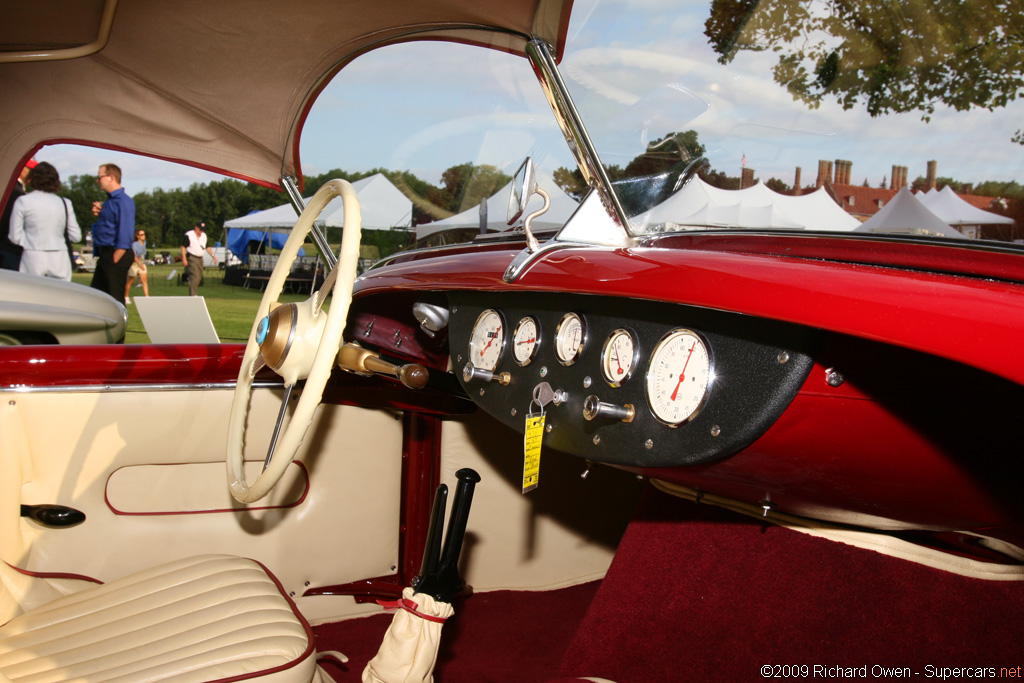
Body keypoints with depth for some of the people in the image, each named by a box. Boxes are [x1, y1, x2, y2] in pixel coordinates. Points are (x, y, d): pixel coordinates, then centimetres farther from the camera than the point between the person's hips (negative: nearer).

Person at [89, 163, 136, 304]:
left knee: (115, 299, -5)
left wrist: (114, 260, -21)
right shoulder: (109, 201, 15)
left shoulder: (123, 201, -15)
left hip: (116, 255, -10)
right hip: (104, 254, 10)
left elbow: (125, 236, -20)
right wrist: (98, 214, 6)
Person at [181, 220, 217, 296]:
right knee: (194, 276, -17)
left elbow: (207, 247, 22)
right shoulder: (189, 235, -7)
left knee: (199, 276, 9)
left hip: (200, 258, 7)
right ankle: (192, 295, -18)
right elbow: (183, 246, -8)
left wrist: (213, 255, 12)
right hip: (191, 258, -7)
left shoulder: (204, 235, 14)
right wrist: (184, 259, -15)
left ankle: (194, 294, 21)